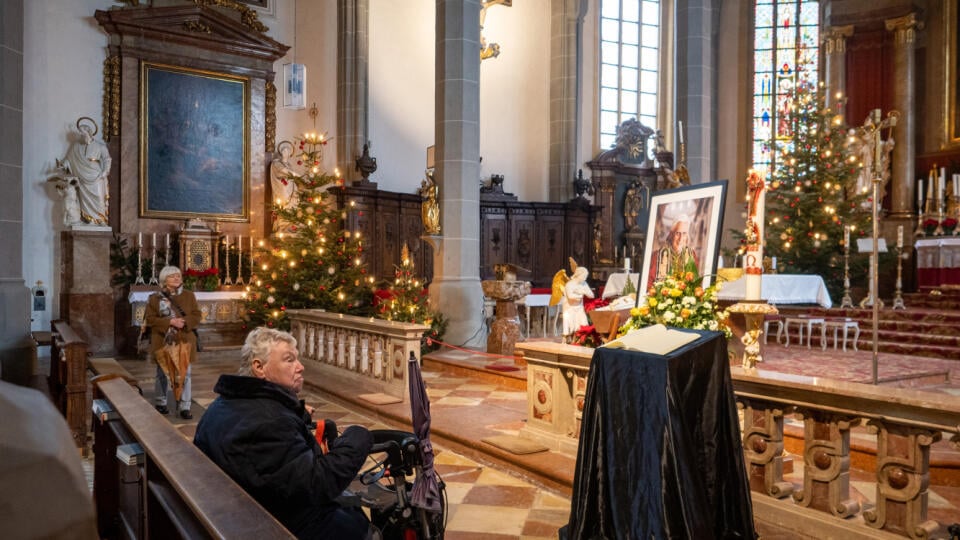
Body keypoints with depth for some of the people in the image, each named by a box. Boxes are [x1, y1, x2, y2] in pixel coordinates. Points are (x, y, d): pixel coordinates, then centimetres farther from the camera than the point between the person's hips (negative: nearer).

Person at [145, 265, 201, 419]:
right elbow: (150, 319, -7)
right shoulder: (155, 298, -1)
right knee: (163, 374, 12)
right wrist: (170, 322, -19)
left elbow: (197, 316, 2)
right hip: (163, 342, -1)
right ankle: (160, 403, 29)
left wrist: (184, 321, -18)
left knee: (184, 374, 0)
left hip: (184, 341, 1)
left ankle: (184, 407, 5)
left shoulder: (189, 296, 4)